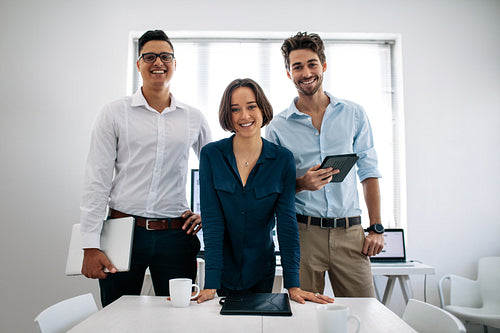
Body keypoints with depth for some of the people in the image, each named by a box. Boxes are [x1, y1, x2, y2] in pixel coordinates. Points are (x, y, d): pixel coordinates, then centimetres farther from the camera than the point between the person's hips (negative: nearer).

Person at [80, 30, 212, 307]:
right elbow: (97, 181, -2)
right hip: (124, 230, -1)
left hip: (176, 234, 2)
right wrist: (90, 246, -7)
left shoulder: (194, 118, 7)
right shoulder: (114, 113, 2)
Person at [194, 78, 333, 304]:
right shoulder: (211, 155, -10)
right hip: (223, 271, -1)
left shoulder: (283, 159, -8)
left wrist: (293, 285, -16)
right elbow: (212, 220, -15)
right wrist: (210, 285, -20)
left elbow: (287, 220, -10)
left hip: (261, 273, 1)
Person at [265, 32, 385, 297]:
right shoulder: (277, 127, 1)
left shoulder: (354, 114, 7)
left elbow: (368, 172, 9)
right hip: (302, 233, -1)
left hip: (349, 233, 2)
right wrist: (301, 184, -16)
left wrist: (376, 228, 3)